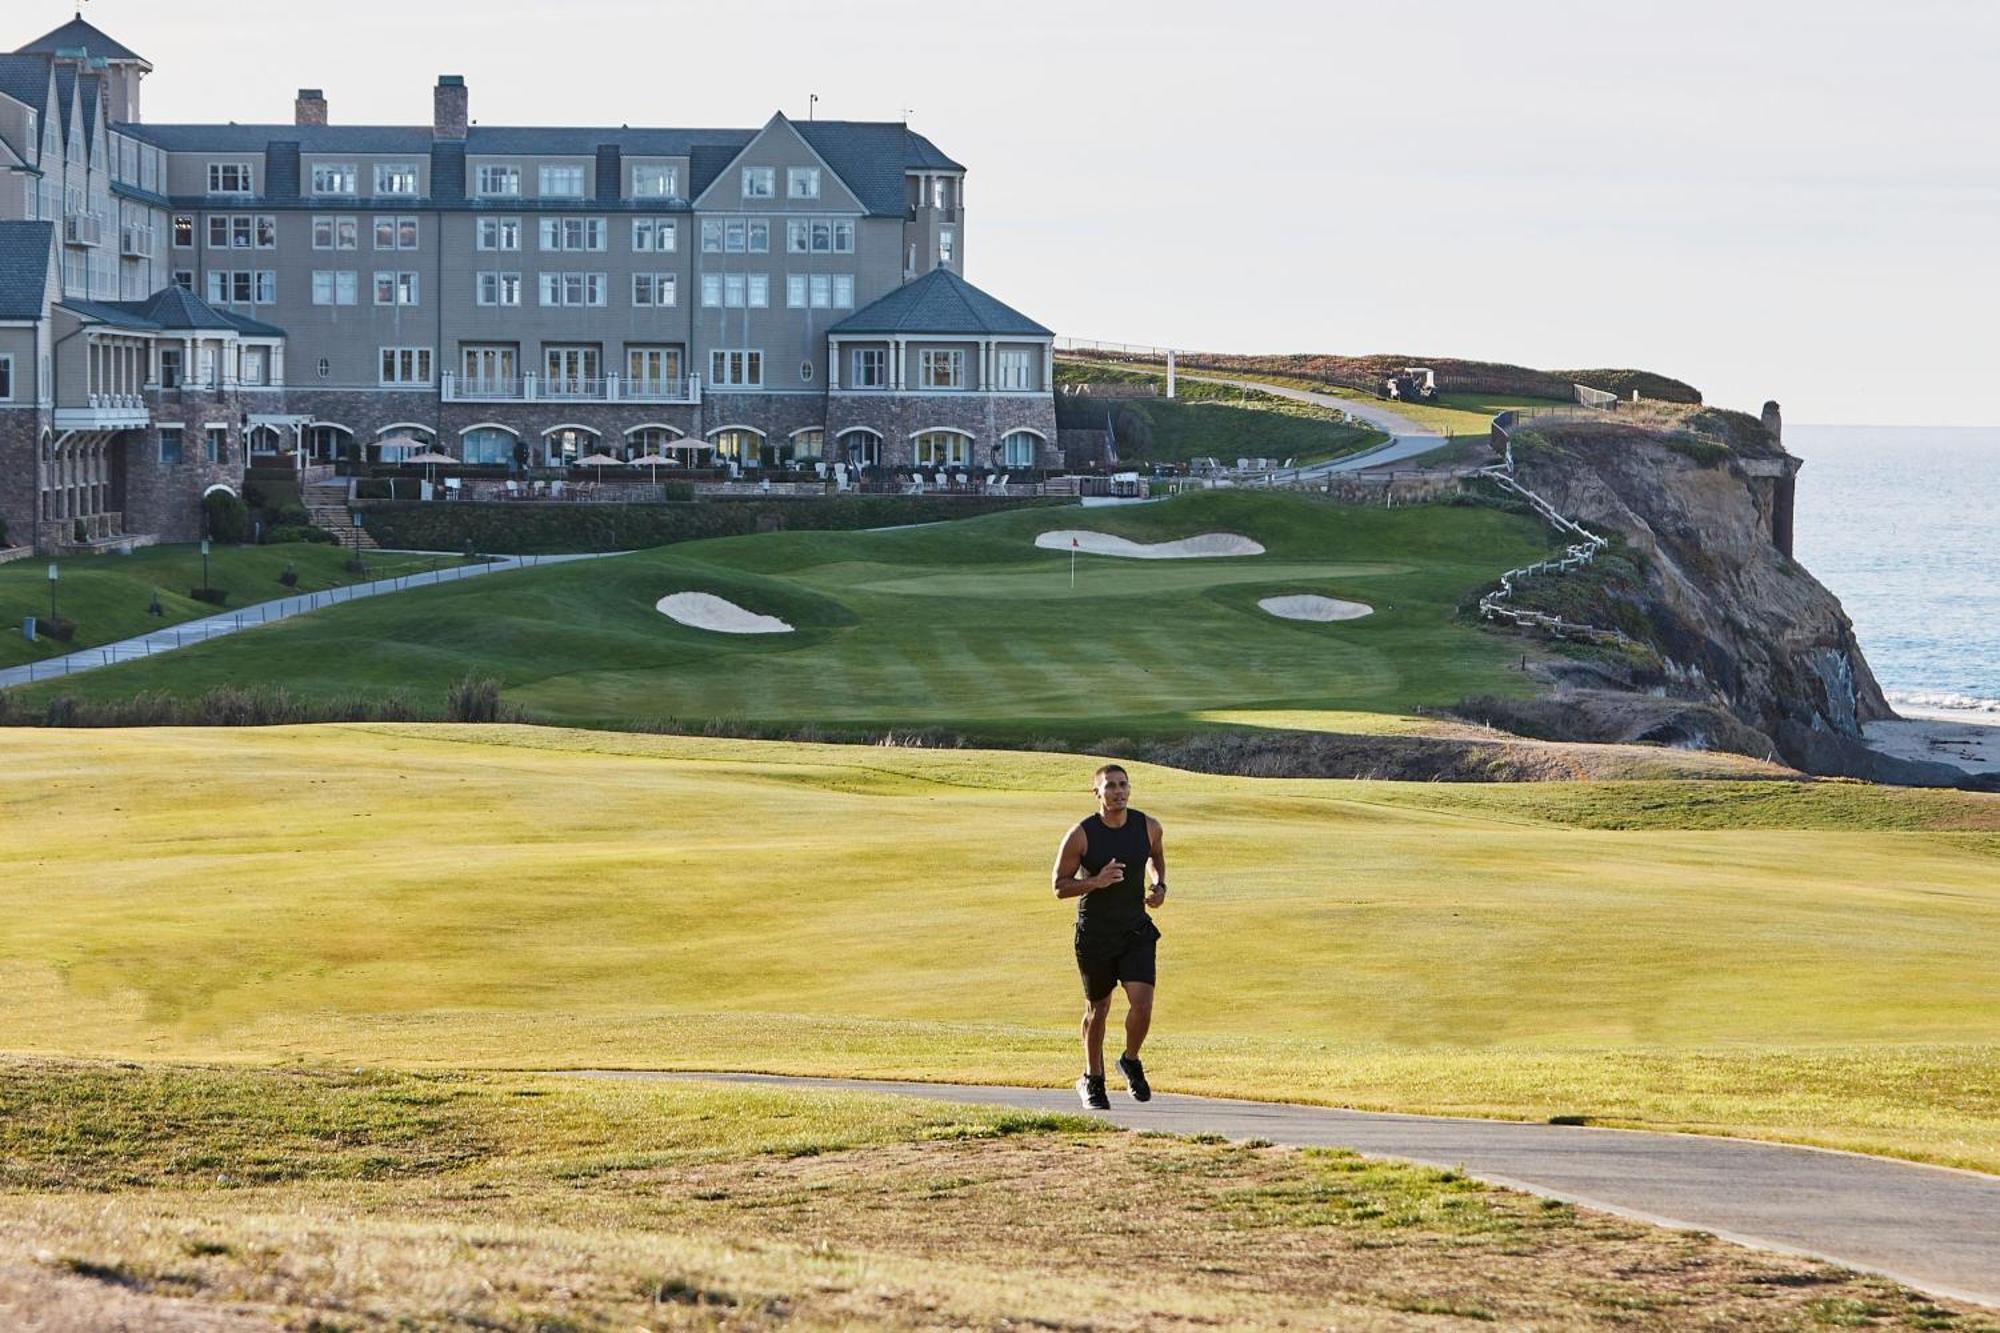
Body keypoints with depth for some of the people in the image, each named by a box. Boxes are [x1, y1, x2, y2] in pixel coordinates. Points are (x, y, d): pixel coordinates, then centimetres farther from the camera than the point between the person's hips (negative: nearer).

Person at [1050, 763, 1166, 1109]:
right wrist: (1096, 882, -27)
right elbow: (1060, 886, -10)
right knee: (1097, 1009, 11)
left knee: (1142, 1003, -14)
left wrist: (1160, 886, 0)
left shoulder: (1148, 827, -5)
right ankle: (1092, 1081, 32)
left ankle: (1131, 1062, 15)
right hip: (1094, 934, -2)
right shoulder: (1081, 835, -15)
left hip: (1136, 931, 2)